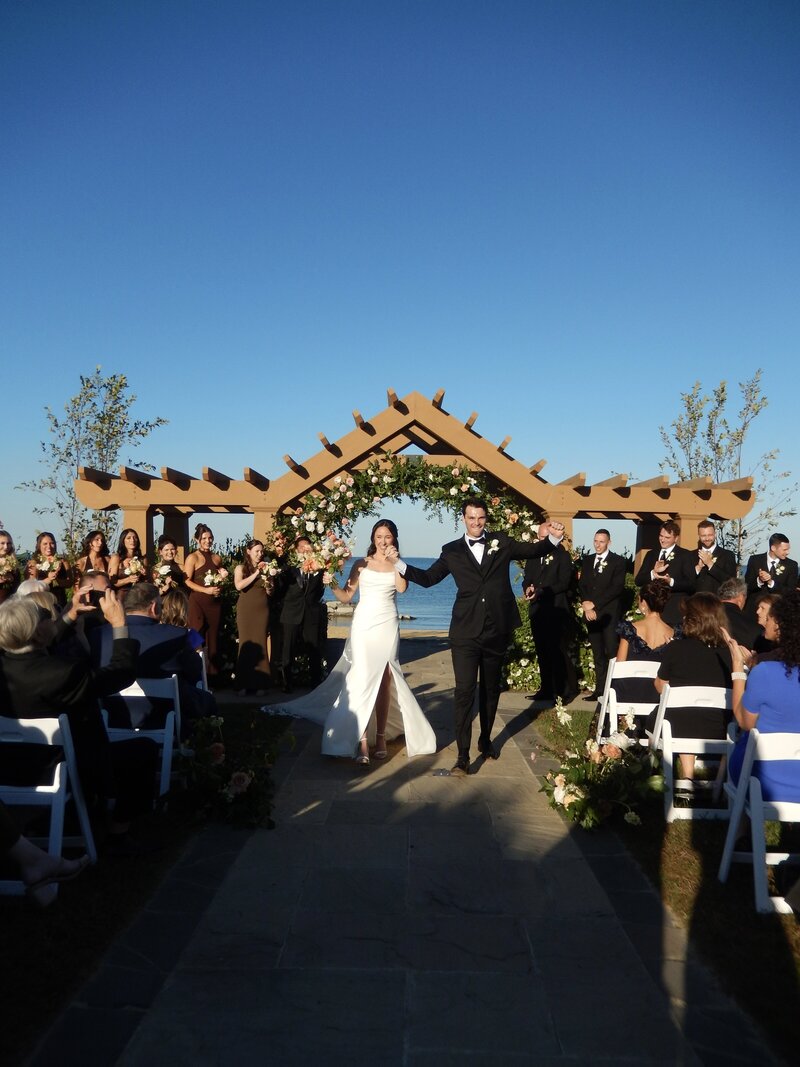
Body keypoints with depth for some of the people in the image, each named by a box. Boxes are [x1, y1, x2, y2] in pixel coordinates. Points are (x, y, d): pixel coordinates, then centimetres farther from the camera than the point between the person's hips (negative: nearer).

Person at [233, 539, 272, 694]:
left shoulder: (265, 568, 9)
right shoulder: (241, 567, 3)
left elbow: (269, 592, 8)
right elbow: (239, 586, -14)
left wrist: (266, 576, -9)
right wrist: (256, 573, -13)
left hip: (262, 610, 2)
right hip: (246, 610, -2)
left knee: (260, 643, -2)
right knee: (246, 643, -3)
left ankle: (259, 683, 2)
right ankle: (243, 684, 1)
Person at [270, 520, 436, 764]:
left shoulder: (397, 565, 8)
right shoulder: (361, 564, 7)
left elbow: (401, 588, -12)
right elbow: (346, 596, 4)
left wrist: (395, 561, -14)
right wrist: (332, 585, -13)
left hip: (387, 627, 1)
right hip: (364, 625, -1)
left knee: (383, 681, 4)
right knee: (362, 680, -9)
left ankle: (380, 736, 12)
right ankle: (362, 741, -11)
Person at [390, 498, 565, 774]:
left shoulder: (501, 542, 6)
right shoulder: (452, 551, 4)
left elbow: (533, 550, 10)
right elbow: (428, 578, 8)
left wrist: (554, 537, -9)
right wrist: (399, 563, -3)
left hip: (497, 631, 2)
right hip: (465, 632, -2)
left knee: (490, 689, 17)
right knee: (464, 691, -7)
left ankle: (485, 740, 37)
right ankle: (463, 756, -1)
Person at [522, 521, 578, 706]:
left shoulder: (563, 555, -3)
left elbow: (564, 583, -12)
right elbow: (526, 579, 15)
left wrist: (539, 591, -18)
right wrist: (527, 589, -9)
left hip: (557, 611, -6)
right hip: (537, 611, 6)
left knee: (560, 653, -5)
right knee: (543, 653, 10)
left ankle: (568, 690, 4)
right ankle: (547, 689, 18)